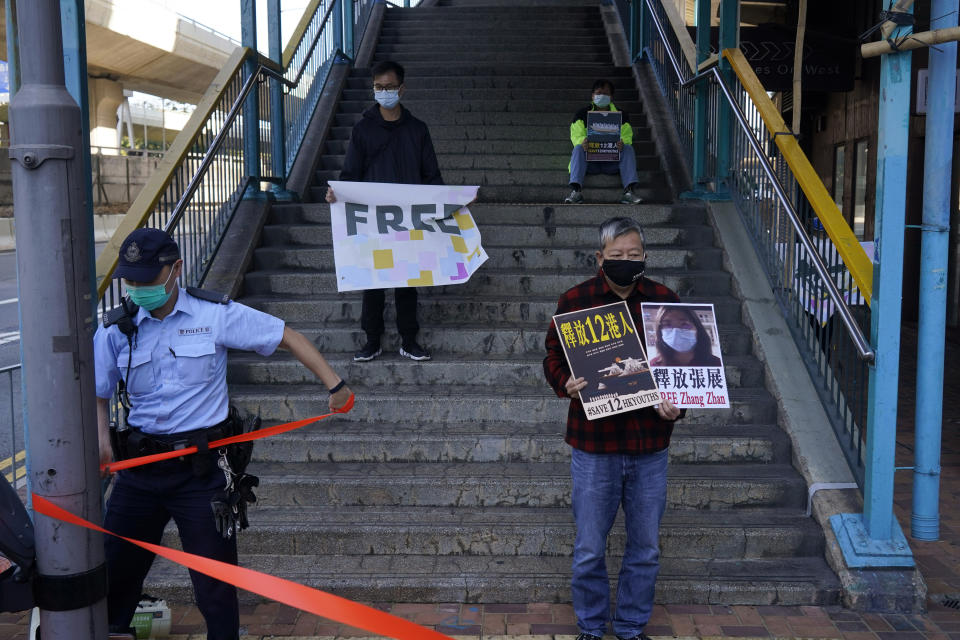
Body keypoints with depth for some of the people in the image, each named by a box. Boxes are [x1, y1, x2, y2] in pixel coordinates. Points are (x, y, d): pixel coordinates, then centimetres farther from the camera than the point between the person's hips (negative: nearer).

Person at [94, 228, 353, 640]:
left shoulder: (216, 314, -5)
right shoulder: (116, 330, 4)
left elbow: (287, 338, 0)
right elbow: (97, 395, 10)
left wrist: (334, 385, -6)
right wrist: (101, 437, -10)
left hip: (202, 466, -3)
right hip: (139, 465, 3)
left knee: (214, 583, 2)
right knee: (113, 571, 11)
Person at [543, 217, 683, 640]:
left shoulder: (665, 301, 3)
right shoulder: (575, 301, -2)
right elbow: (552, 359, 4)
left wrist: (677, 405, -9)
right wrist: (565, 383, -18)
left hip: (649, 446, 2)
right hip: (593, 445, -2)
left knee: (646, 548, 13)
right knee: (589, 550, 8)